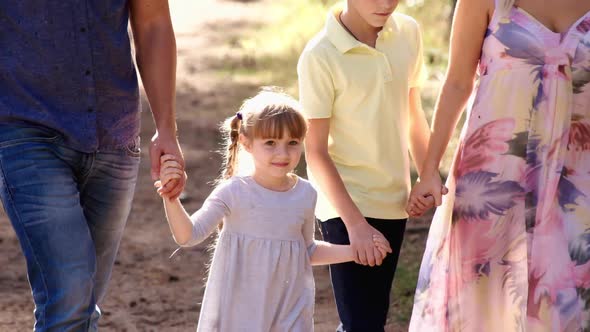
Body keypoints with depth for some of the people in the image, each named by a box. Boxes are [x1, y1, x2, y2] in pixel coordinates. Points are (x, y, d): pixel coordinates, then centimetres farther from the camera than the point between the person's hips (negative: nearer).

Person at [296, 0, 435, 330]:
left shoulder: (408, 33, -1)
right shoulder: (320, 56, -17)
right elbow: (316, 152, -15)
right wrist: (355, 223, -20)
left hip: (394, 201, 6)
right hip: (346, 205, -6)